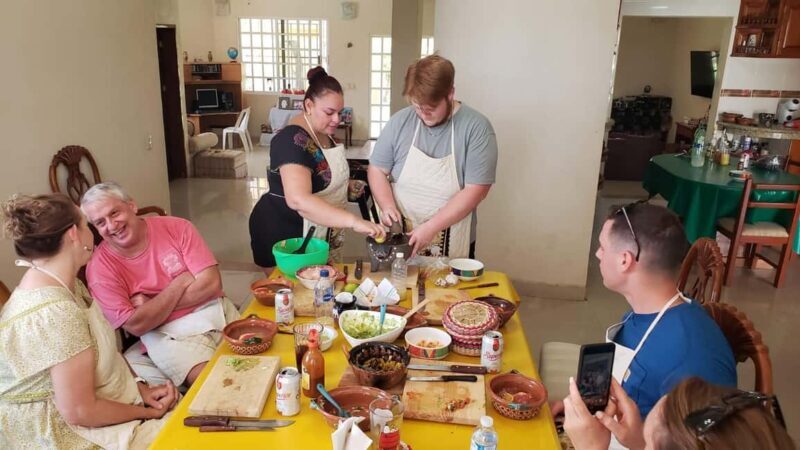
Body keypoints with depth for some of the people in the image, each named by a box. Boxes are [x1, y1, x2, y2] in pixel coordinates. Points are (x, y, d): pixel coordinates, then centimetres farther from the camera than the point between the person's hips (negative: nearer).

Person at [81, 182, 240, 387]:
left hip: (213, 311, 3)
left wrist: (152, 305, -11)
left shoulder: (177, 228, -3)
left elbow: (212, 283, -10)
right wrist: (180, 283, -10)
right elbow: (135, 325, -12)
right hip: (165, 333, -3)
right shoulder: (100, 267, -6)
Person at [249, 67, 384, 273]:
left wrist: (346, 186, 6)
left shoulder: (324, 132, 4)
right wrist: (354, 221, -44)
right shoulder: (293, 139, -25)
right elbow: (298, 200, -40)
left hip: (321, 235, 9)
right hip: (284, 237, -9)